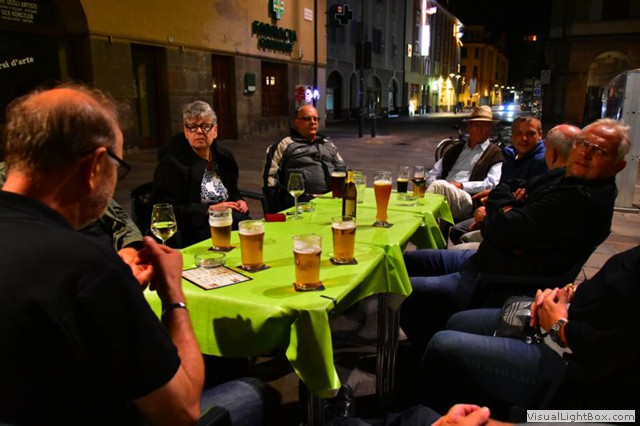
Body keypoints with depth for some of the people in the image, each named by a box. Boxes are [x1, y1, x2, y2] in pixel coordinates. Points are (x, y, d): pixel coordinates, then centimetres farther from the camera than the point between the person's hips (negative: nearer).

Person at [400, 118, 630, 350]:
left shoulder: (583, 200, -23)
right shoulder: (563, 177, 8)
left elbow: (497, 230, -25)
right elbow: (499, 191, 12)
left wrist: (500, 215, -2)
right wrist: (509, 212, -10)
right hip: (485, 259, 11)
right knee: (408, 260, 16)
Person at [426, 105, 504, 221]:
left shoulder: (496, 155, 15)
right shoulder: (456, 150, 29)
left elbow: (492, 184, -1)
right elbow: (432, 175, 24)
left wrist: (461, 185, -8)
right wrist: (434, 185, 0)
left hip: (467, 200, -4)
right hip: (443, 197, 4)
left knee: (439, 185, -34)